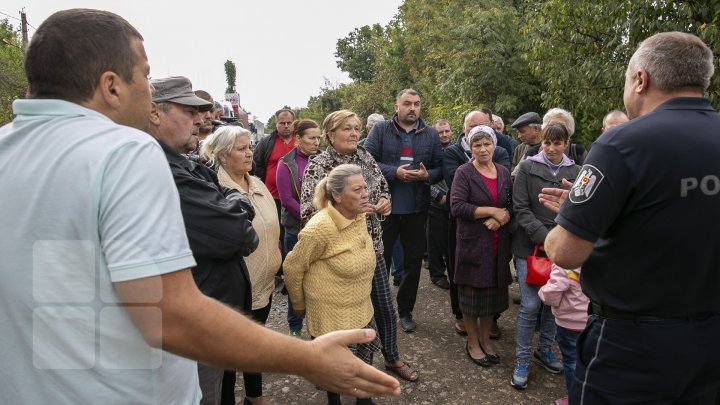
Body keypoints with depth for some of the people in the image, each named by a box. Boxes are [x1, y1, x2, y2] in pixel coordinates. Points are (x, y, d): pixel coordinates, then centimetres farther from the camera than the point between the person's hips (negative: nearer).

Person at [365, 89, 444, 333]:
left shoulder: (431, 135, 8)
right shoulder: (380, 130, 1)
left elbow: (440, 168, 6)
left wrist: (426, 175, -15)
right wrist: (394, 172, -18)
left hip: (417, 209, 3)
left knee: (413, 260, 11)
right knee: (380, 258, 7)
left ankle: (405, 310, 27)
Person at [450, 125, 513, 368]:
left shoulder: (504, 172, 10)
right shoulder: (464, 173, -6)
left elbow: (513, 204, 8)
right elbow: (457, 207, -17)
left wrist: (503, 217, -13)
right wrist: (492, 211, -16)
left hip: (499, 245, 5)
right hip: (473, 244, -4)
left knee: (494, 292, 12)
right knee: (473, 295, 5)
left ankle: (486, 339, 30)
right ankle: (472, 343, 23)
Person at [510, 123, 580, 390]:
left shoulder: (576, 172, 6)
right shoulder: (527, 168, -2)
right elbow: (520, 208, -7)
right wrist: (543, 236, -16)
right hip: (531, 245, -3)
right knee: (530, 305, -4)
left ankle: (544, 350, 33)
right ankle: (522, 360, 12)